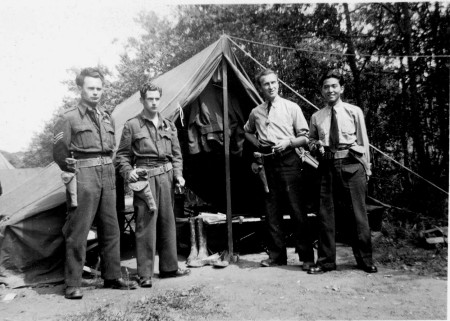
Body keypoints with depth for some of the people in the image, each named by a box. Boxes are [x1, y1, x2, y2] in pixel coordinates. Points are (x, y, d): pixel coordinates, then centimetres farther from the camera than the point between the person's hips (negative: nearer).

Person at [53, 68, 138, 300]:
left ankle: (112, 277, 22)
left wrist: (109, 171, 13)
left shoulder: (107, 118, 15)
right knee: (77, 232, -2)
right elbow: (59, 153, -3)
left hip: (107, 178, 6)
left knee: (111, 229, 10)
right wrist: (74, 171, -1)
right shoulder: (69, 118, -3)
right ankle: (72, 284, 9)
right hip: (84, 179, -6)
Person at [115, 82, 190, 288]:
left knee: (167, 223, 11)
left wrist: (178, 174, 4)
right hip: (144, 178, -5)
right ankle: (144, 274, 6)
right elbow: (122, 156, 3)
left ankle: (169, 267, 25)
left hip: (166, 177, 5)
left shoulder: (169, 126, 14)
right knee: (145, 225, -4)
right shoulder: (132, 126, 2)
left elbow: (176, 155, 17)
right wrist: (128, 172, -14)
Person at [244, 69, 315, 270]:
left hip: (288, 161, -4)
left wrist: (289, 141, -15)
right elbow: (247, 131, 30)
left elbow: (305, 138, 3)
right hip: (267, 163, 4)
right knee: (271, 211, 8)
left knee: (297, 209, -3)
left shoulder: (291, 108, 2)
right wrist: (257, 143, 11)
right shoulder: (256, 112, 11)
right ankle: (276, 255, 20)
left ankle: (307, 257, 8)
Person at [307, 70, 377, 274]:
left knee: (357, 213, 2)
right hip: (327, 166, 2)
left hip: (352, 164, -2)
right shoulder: (316, 117, 10)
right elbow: (310, 140, 21)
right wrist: (316, 145, -2)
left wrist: (366, 169, 3)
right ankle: (326, 261, 18)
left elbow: (363, 141, 6)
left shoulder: (354, 112, 6)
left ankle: (364, 260, 19)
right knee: (325, 214, 5)